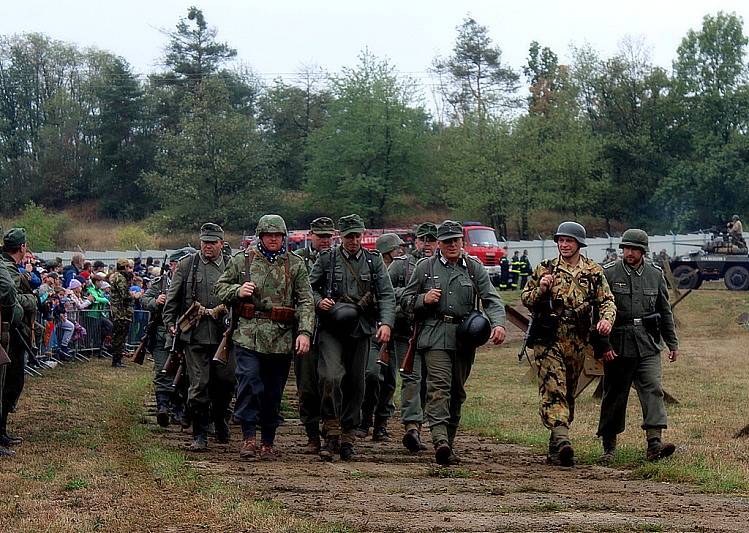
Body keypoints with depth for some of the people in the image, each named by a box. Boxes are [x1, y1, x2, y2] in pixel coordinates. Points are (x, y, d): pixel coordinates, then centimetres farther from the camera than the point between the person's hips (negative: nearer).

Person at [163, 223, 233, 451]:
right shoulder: (186, 265, 6)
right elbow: (173, 296, 9)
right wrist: (170, 322, 2)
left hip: (224, 335, 2)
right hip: (195, 335, -2)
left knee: (226, 381, 4)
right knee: (199, 385, -3)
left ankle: (219, 417, 33)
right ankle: (200, 436, 3)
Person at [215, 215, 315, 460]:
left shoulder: (295, 264, 7)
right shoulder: (242, 260, 6)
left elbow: (306, 302, 4)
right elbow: (220, 287, 13)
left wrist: (305, 332, -9)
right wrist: (237, 291, -9)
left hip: (282, 338, 2)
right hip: (248, 335, -1)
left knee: (273, 392, 8)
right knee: (249, 382, -17)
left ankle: (268, 442, 19)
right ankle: (249, 437, -11)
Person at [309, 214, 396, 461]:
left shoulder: (374, 260, 8)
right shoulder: (327, 259, 4)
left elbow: (387, 295, 4)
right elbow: (309, 287, 10)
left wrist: (386, 323, -11)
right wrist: (319, 301, -11)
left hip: (361, 330, 3)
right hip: (331, 328, -2)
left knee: (356, 384, 6)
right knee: (332, 376, -21)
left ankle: (347, 438, 17)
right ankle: (332, 433, -13)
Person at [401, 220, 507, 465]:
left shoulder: (475, 267, 11)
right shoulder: (425, 267, 9)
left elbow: (491, 298, 2)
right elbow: (405, 299, 14)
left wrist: (498, 324, -16)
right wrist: (423, 300, -8)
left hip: (465, 338, 3)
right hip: (435, 336, -3)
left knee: (457, 391, 7)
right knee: (439, 386, -18)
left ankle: (449, 443, 17)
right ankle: (440, 439, -31)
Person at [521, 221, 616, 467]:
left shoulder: (594, 271, 6)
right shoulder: (545, 269, 3)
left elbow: (607, 300, 4)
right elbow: (525, 299, 7)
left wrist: (606, 318, -17)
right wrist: (541, 289, -14)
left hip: (577, 342, 3)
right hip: (548, 340, -3)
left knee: (569, 393, 10)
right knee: (553, 390, -16)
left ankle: (556, 447, 20)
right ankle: (561, 440, -28)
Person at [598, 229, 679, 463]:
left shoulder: (655, 274, 9)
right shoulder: (608, 274, -1)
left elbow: (665, 311, 17)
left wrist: (672, 343, 17)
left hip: (648, 345, 2)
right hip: (617, 346, -2)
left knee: (653, 390, -12)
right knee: (614, 396, 5)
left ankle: (654, 443, -19)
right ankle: (608, 447, 15)